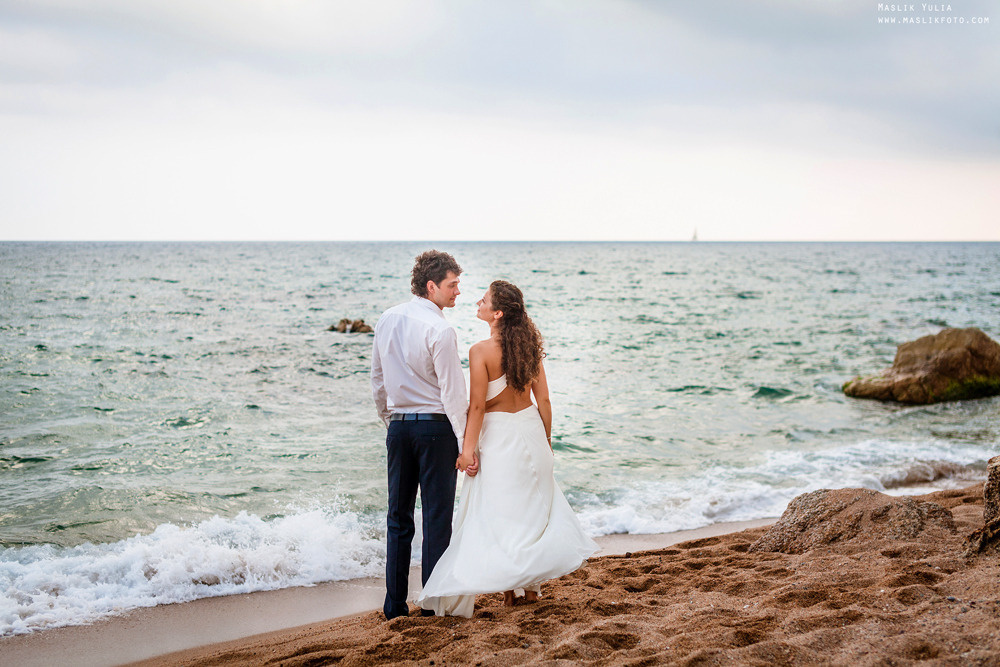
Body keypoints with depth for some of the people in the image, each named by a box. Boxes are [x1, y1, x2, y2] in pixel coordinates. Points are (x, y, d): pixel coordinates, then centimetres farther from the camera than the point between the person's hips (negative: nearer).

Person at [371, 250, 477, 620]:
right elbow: (452, 392, -16)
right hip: (435, 426, -6)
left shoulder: (387, 320, 6)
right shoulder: (440, 330, -15)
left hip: (399, 425, 6)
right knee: (437, 516, 3)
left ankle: (394, 602, 15)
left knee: (398, 516, 11)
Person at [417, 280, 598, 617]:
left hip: (499, 435, -5)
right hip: (529, 427, 5)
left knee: (498, 512, 6)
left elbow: (477, 406, -16)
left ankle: (507, 588, 10)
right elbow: (543, 399, 3)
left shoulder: (481, 351, -16)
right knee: (533, 505, 15)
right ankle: (532, 585, 22)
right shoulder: (529, 345, 0)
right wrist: (546, 439, 13)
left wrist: (468, 448, -10)